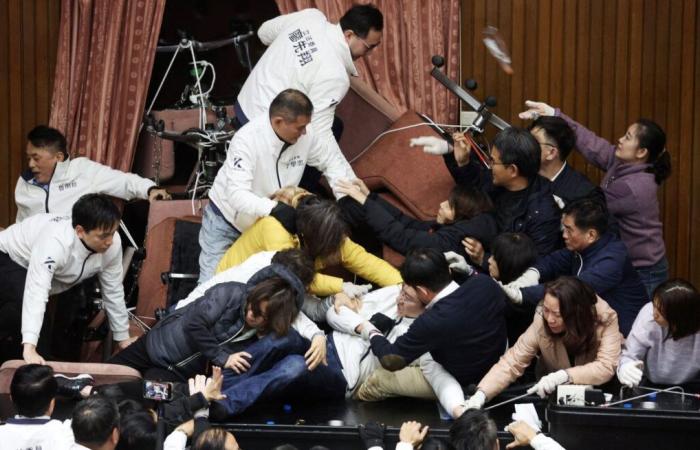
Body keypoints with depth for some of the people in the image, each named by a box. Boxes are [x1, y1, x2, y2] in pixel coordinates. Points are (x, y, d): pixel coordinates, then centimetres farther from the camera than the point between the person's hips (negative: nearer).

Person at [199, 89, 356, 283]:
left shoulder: (305, 136, -17)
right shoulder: (247, 140, -33)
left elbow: (332, 160, 1)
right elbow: (237, 194, -40)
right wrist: (273, 208, -56)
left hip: (267, 222, 5)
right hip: (227, 218, -5)